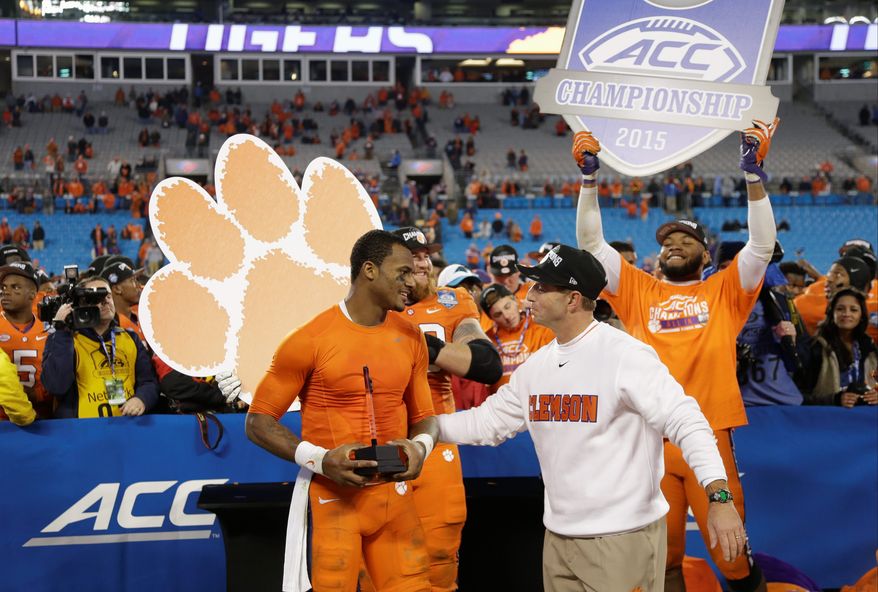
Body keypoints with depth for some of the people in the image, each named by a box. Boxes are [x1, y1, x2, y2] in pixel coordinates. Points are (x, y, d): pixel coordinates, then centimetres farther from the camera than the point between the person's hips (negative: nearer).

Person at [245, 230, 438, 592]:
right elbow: (259, 422, -6)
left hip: (394, 493, 5)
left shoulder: (411, 339, 6)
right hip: (332, 495, -5)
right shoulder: (311, 340, -10)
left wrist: (420, 445, -7)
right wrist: (318, 459, -20)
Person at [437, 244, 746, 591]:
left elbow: (685, 422, -20)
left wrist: (718, 496, -31)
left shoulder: (625, 354, -14)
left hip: (624, 537, -7)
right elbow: (488, 421, 18)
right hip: (557, 537, 7)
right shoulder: (537, 366, 9)